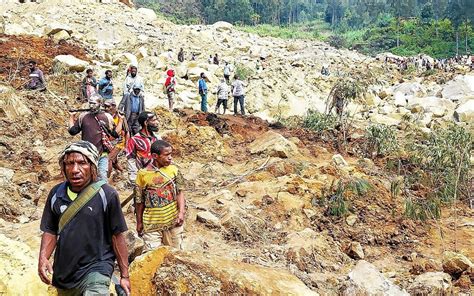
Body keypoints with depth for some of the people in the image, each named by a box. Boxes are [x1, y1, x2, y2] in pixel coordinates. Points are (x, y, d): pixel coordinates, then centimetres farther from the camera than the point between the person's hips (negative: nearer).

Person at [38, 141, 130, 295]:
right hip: (63, 274, 5)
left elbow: (118, 236, -8)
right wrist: (43, 258, -9)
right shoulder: (56, 194, 0)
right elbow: (50, 231, 9)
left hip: (96, 269, -5)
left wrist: (124, 275, -5)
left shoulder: (107, 195, -13)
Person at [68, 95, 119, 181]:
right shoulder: (83, 116, 4)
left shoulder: (107, 117, 1)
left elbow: (116, 134, 3)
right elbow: (72, 131, 7)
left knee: (102, 178, -2)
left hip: (102, 155, -2)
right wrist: (71, 117, 8)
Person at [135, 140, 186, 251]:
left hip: (173, 221, 2)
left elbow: (180, 192, -1)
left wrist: (181, 212, -14)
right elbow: (139, 201, 1)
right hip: (152, 224, -2)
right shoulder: (143, 174, -8)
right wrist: (139, 223, 6)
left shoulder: (173, 170, -5)